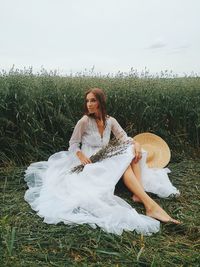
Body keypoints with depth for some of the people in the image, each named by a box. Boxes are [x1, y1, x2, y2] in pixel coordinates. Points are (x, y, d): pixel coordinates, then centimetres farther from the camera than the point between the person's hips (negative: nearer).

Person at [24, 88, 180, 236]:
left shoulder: (110, 121, 3)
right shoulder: (84, 121, -10)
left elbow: (124, 137, 4)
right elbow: (73, 144, -4)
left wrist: (135, 143, -18)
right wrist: (81, 155, -24)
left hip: (104, 161, 6)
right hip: (90, 163, -6)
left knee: (133, 151, -18)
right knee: (124, 164, -30)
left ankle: (139, 194, -31)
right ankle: (150, 205, -41)